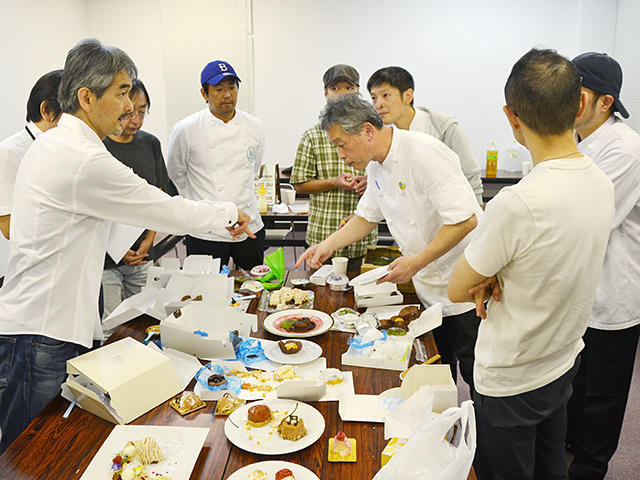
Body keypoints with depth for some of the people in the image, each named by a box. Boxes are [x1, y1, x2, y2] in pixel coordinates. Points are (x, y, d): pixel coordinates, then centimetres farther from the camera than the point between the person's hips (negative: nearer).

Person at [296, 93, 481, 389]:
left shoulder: (425, 154, -23)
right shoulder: (376, 165, 5)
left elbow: (465, 219, -27)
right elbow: (368, 216, 17)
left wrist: (417, 262, -24)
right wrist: (329, 245, 4)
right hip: (428, 290, 8)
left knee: (476, 375, 4)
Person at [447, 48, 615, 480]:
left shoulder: (517, 204, -33)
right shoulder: (602, 183, -7)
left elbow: (456, 290, -19)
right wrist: (495, 278, -12)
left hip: (510, 384, -7)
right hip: (565, 366, 7)